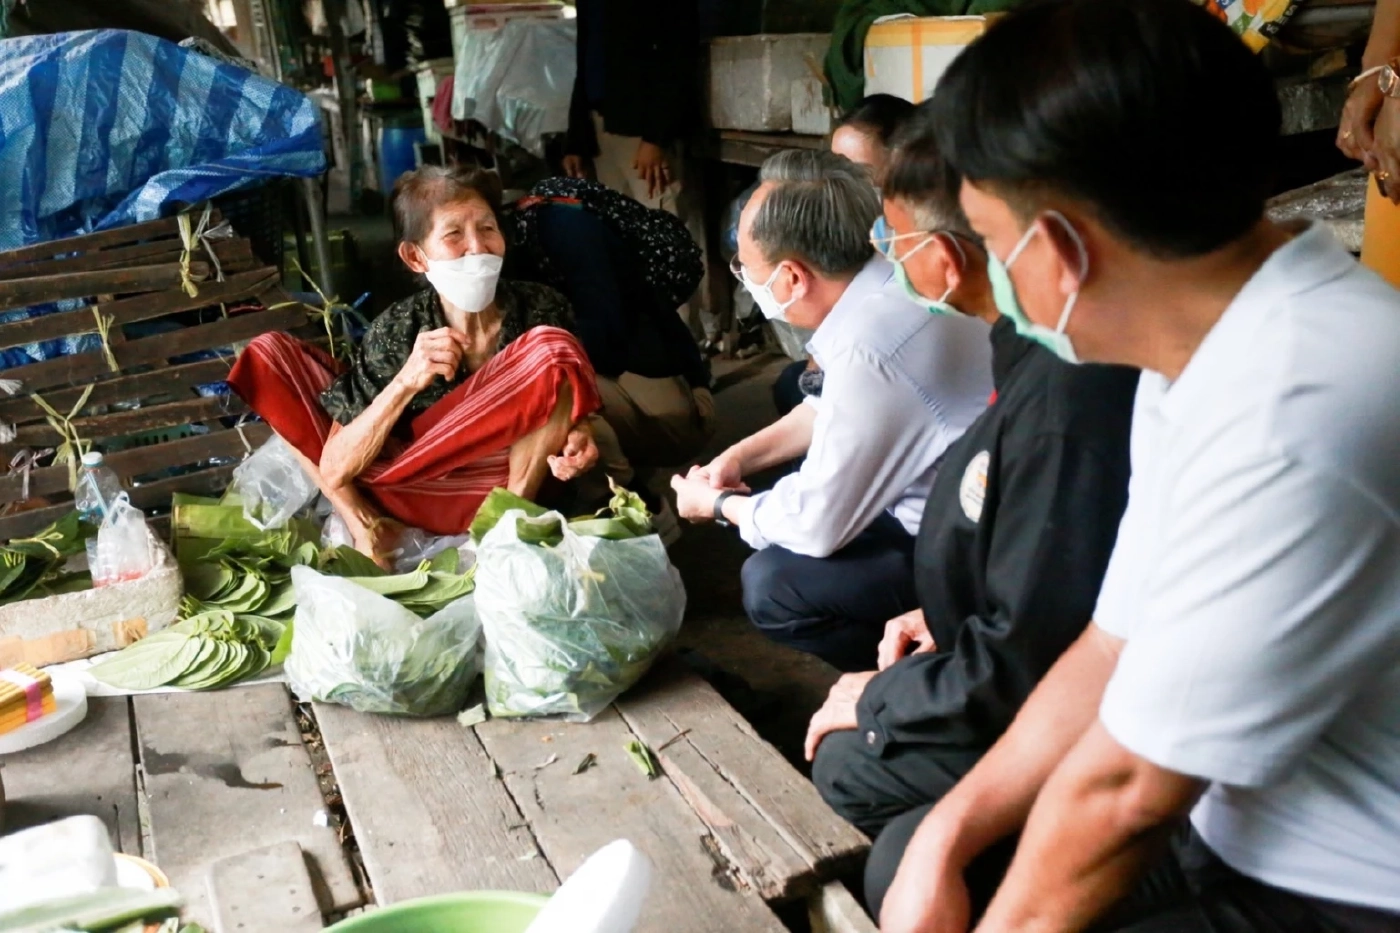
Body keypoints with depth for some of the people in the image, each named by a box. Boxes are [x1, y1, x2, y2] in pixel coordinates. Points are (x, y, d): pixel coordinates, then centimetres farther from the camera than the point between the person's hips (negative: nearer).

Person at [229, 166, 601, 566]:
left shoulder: (541, 309, -14)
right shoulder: (396, 332, -16)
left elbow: (569, 398, 3)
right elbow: (334, 469, -18)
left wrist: (576, 434, -22)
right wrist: (406, 382, -33)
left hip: (496, 488, -1)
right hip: (417, 495, 2)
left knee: (554, 349, -27)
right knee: (268, 354, -5)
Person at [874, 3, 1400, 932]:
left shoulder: (1285, 428, -31)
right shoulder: (1202, 356, 0)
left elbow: (1125, 787, -23)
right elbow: (1113, 656, 3)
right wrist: (944, 841, -3)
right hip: (1237, 823, 8)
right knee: (906, 853, 8)